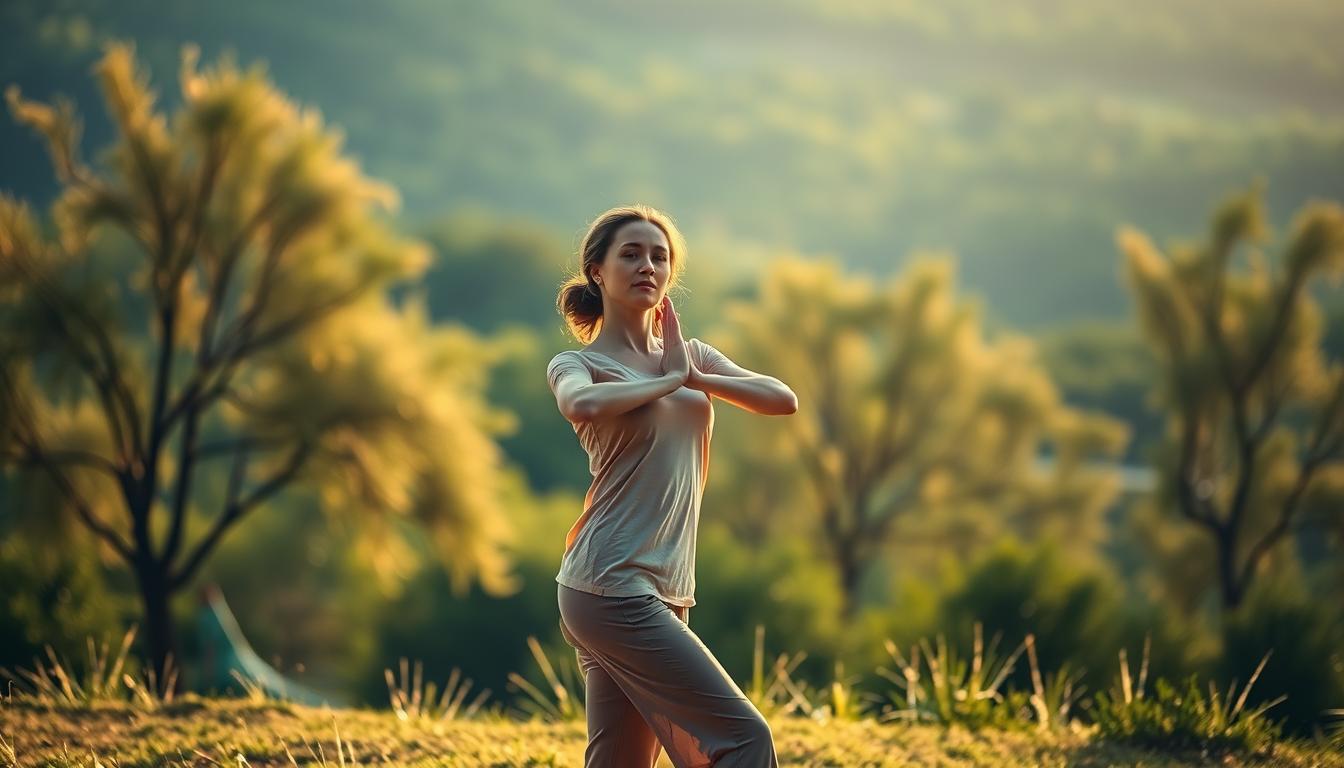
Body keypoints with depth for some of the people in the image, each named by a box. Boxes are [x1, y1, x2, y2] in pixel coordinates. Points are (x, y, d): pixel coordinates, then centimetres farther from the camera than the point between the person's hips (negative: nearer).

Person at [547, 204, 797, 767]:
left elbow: (783, 400, 6)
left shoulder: (690, 354, 18)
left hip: (663, 593, 7)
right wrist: (669, 380, -11)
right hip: (611, 588, -7)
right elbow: (583, 405, -27)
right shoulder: (577, 363, -1)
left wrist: (697, 378, -8)